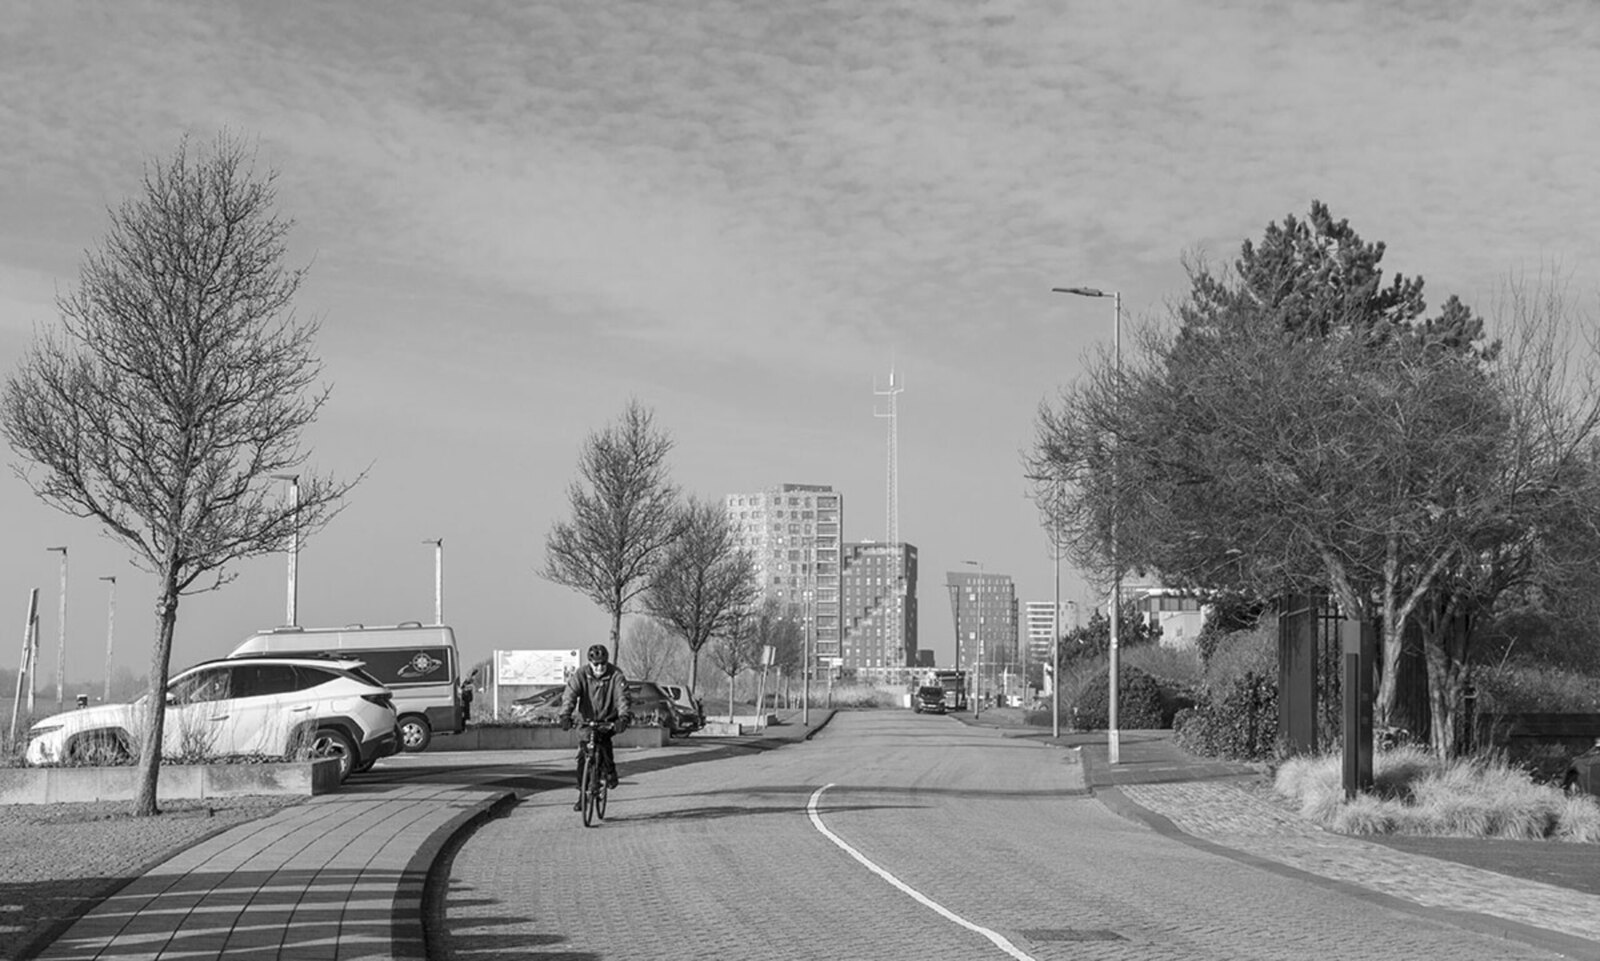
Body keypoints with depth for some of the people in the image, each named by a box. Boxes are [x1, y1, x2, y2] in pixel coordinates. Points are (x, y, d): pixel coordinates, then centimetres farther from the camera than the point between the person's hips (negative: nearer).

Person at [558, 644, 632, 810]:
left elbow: (623, 697, -25)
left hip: (609, 720, -2)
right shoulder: (580, 676, -11)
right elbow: (569, 695, -22)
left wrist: (623, 717, -43)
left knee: (602, 737, -32)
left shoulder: (616, 675, -14)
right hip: (588, 720, 2)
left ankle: (610, 771, -9)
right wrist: (565, 716, -39)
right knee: (583, 755, -4)